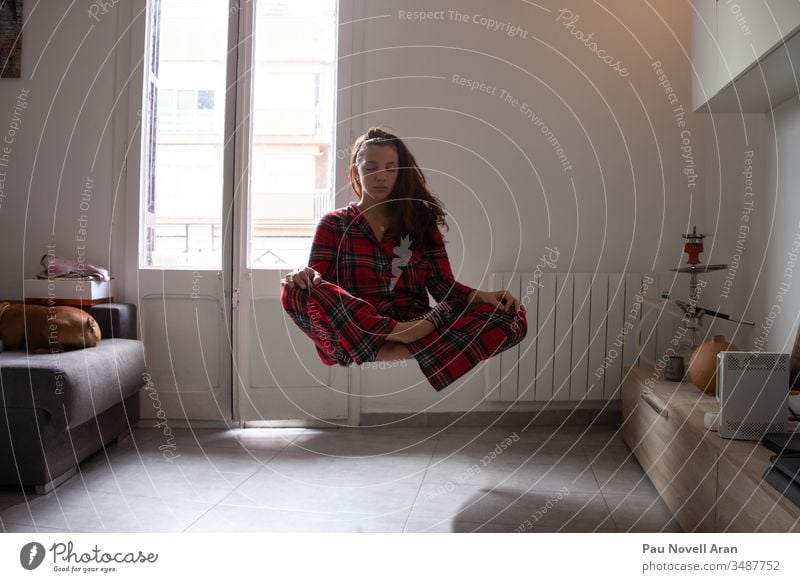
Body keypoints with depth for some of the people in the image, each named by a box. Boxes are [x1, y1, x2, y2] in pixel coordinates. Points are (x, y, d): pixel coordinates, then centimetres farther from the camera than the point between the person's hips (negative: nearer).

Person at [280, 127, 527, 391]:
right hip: (352, 336, -1)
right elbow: (316, 280, 2)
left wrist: (482, 296, -12)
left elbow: (445, 285, 9)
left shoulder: (421, 221, 18)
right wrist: (307, 277, -23)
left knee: (511, 316, -19)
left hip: (415, 328, 2)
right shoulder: (333, 224, 13)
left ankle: (406, 356, -32)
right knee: (297, 291, -32)